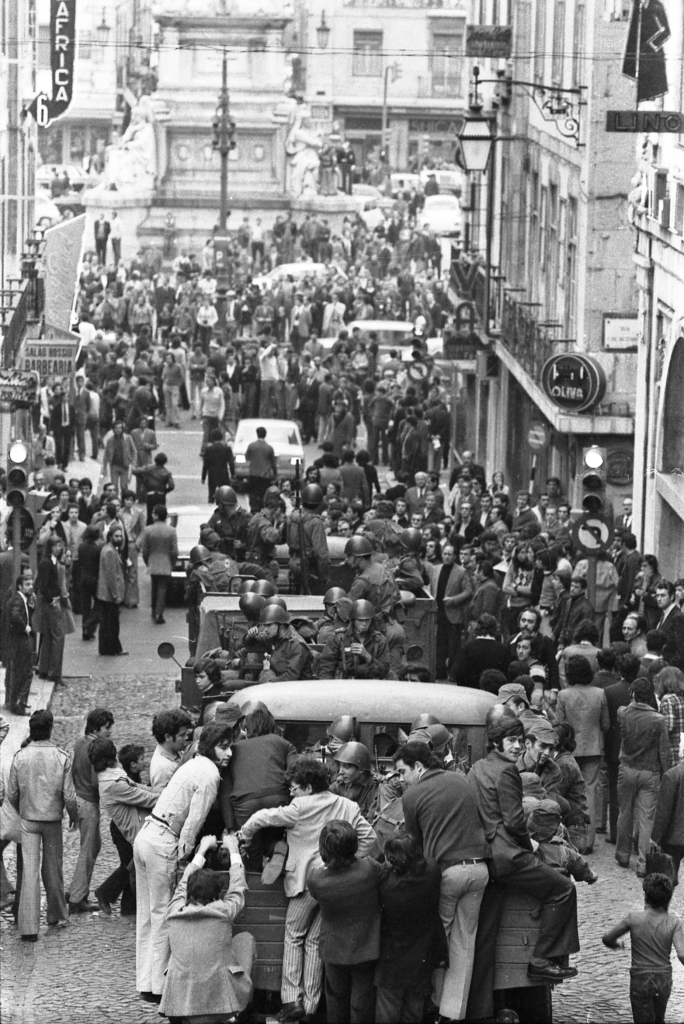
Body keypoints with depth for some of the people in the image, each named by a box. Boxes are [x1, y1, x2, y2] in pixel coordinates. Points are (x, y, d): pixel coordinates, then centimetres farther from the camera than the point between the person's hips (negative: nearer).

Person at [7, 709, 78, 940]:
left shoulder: (20, 756, -8)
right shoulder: (61, 757, -11)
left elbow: (11, 794, -1)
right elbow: (69, 795, -10)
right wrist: (74, 815, 10)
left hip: (28, 818, 0)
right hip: (53, 818, 0)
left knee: (29, 870, -2)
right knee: (53, 868, 17)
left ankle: (29, 926, -9)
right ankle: (57, 915, 34)